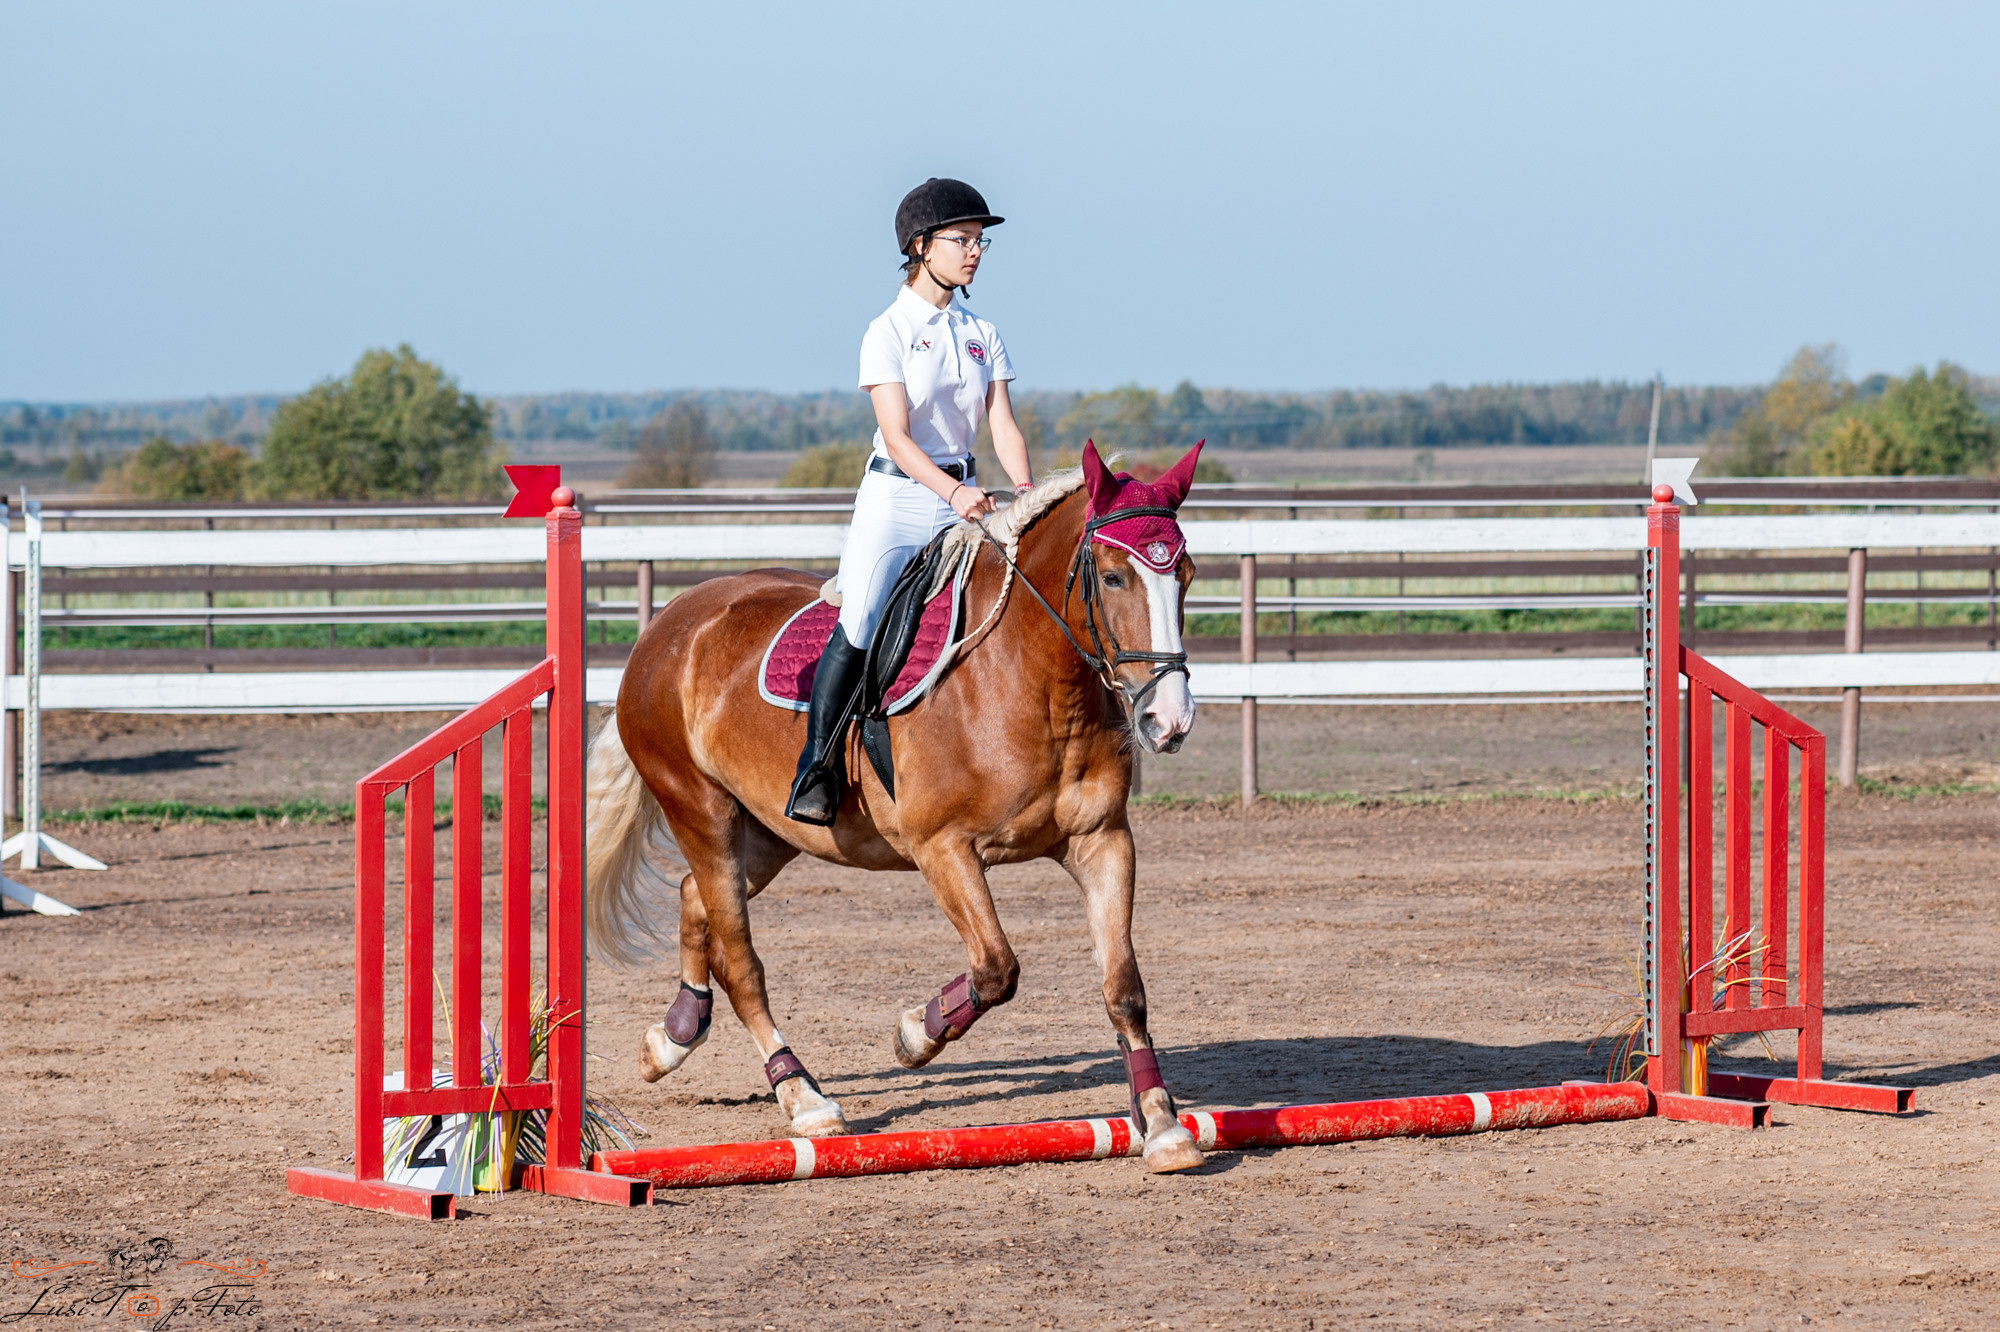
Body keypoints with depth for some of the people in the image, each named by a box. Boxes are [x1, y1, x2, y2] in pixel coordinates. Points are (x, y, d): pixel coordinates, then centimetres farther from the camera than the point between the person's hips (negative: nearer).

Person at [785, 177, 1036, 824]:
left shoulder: (982, 335, 11)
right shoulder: (888, 333, -5)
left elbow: (1003, 426, 3)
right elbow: (897, 438, -15)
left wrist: (1024, 492, -16)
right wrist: (952, 492, -30)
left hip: (965, 497, 5)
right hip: (897, 498, -5)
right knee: (859, 626, -21)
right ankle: (816, 769, -14)